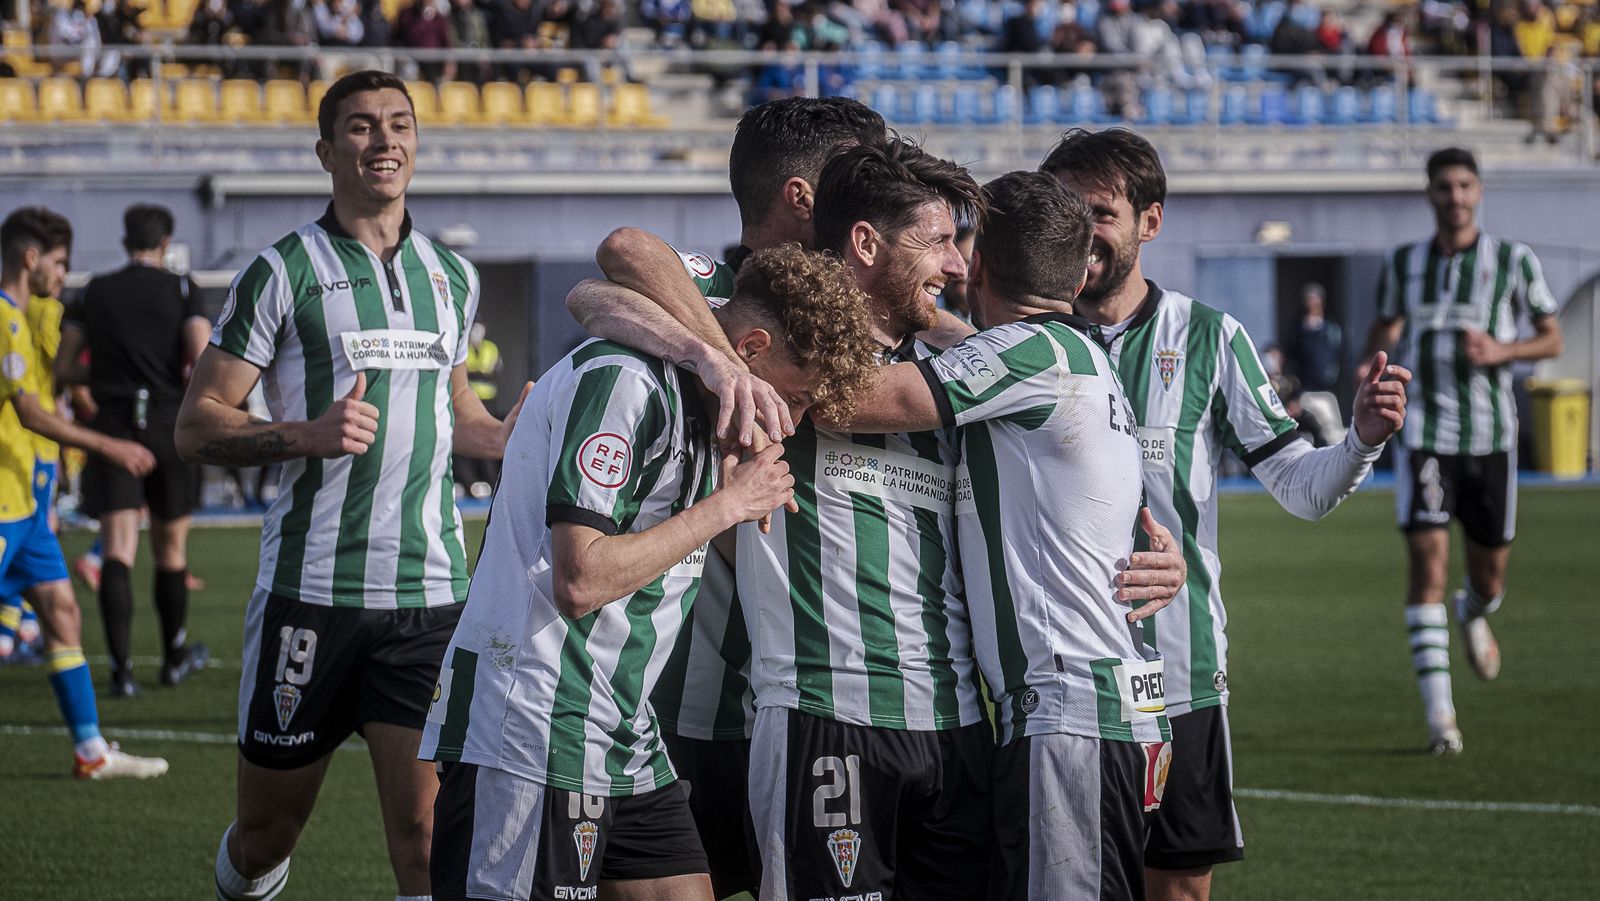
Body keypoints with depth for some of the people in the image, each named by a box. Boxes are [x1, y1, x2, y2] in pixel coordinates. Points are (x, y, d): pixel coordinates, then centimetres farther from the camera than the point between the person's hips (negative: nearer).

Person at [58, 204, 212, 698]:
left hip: (113, 422, 1)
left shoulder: (95, 292, 7)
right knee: (171, 548, 15)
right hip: (168, 425, -1)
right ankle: (175, 657, 31)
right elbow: (203, 358, -12)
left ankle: (121, 667, -19)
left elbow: (64, 367, 6)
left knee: (117, 551, -6)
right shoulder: (180, 289, 0)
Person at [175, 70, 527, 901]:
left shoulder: (452, 276, 13)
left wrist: (505, 439, 6)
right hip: (310, 591, -3)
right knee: (268, 832, 8)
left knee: (426, 832, -10)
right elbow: (197, 427, -2)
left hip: (431, 591, 3)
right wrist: (307, 435, -19)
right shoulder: (284, 272, -2)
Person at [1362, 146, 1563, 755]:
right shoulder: (1403, 264, 7)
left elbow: (1551, 339, 7)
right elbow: (1385, 330, 23)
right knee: (1428, 563, -15)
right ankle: (1439, 715, -15)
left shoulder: (1513, 260, 2)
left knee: (1489, 578, 9)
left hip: (1490, 437, 0)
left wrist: (1501, 351, -11)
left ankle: (1474, 616, 49)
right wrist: (1381, 349, 0)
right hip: (1424, 434, 0)